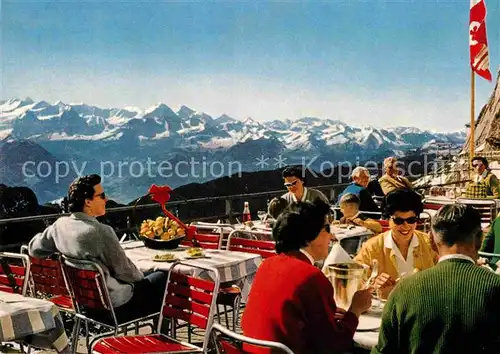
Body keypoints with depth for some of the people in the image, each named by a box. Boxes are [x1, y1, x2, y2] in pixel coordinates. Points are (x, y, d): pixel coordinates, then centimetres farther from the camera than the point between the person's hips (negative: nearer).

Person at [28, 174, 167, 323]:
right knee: (162, 279, 12)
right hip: (117, 306, -8)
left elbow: (34, 248, 9)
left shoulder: (60, 224, -6)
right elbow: (124, 271, -16)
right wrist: (141, 278, 5)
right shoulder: (101, 231, -27)